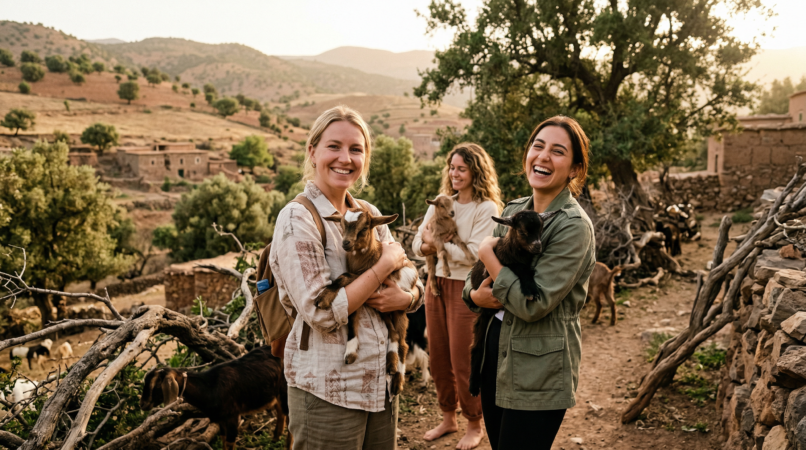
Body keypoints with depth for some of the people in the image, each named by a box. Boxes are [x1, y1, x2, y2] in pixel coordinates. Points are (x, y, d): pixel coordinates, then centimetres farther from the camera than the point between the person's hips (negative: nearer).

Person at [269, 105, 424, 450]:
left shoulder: (370, 214, 8)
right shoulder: (297, 220, -13)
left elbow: (412, 282, 13)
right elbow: (322, 314, -20)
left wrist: (406, 297, -10)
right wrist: (384, 265, -15)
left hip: (382, 382, 7)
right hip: (328, 392, -6)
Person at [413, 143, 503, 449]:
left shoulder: (487, 209, -9)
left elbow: (474, 253, -19)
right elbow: (417, 243, 4)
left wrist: (437, 245, -15)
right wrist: (426, 247, -18)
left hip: (466, 288, -6)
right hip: (436, 283, 6)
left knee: (463, 361, 2)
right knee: (438, 357, 14)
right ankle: (448, 418, 33)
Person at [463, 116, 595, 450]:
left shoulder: (574, 226, -16)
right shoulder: (514, 211, 6)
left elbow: (534, 305, -22)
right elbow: (474, 279, 12)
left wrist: (488, 255, -13)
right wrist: (476, 295, -11)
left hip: (537, 374, -7)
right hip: (495, 353, 7)